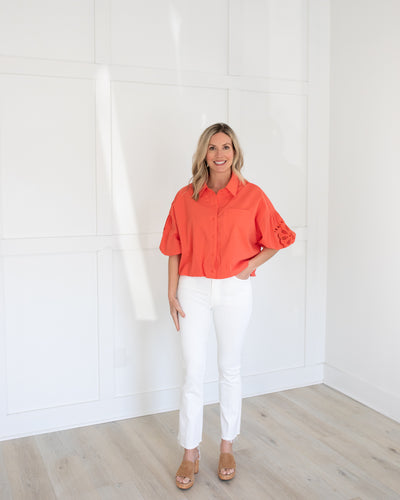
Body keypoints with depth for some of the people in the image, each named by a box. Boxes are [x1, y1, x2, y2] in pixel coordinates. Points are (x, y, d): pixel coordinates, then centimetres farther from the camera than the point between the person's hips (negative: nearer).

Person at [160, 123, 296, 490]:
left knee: (230, 370, 12)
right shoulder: (186, 198, 1)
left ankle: (227, 448, 29)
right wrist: (172, 294, 0)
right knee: (193, 373, 3)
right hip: (193, 290, 1)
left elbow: (278, 238, 8)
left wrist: (253, 264, -5)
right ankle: (191, 455, 18)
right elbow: (175, 249, 3)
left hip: (234, 290, 0)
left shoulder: (252, 196, -2)